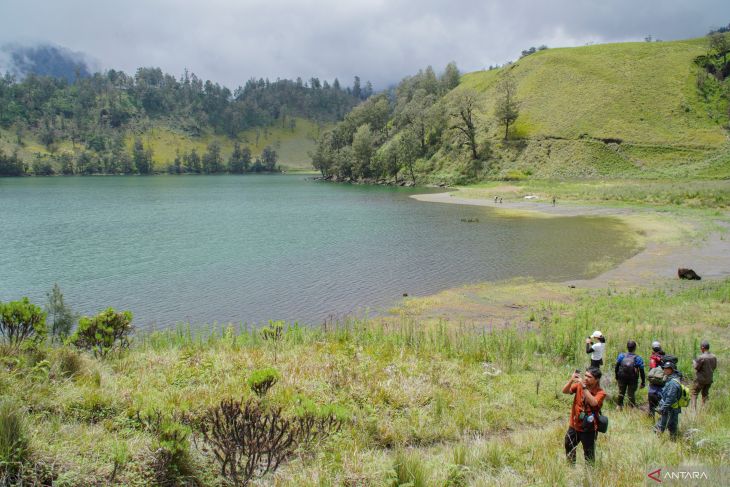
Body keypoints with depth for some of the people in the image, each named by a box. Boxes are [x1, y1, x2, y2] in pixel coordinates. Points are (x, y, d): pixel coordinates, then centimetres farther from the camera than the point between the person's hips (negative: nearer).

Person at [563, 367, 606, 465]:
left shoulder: (600, 392, -16)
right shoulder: (579, 385, -4)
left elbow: (593, 402, -34)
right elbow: (565, 391, -11)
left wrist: (584, 387, -36)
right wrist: (571, 380, -26)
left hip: (588, 429, -5)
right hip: (574, 425, 5)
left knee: (589, 455, 5)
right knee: (569, 449, 21)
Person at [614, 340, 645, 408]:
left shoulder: (621, 356, -8)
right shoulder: (638, 359, -14)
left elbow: (616, 367, 0)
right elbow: (642, 372, -11)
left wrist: (617, 377, 14)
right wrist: (643, 382, -1)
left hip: (622, 379, 2)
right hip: (633, 380, -2)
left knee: (621, 393, 17)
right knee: (631, 394, 7)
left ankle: (619, 406, 26)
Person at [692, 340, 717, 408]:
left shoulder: (701, 357, -22)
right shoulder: (714, 357, -1)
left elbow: (696, 367, -15)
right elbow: (714, 367, 10)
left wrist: (694, 362, 4)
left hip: (700, 379, -6)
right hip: (709, 379, 6)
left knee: (694, 393, 2)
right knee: (705, 394, 18)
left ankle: (693, 408, -6)